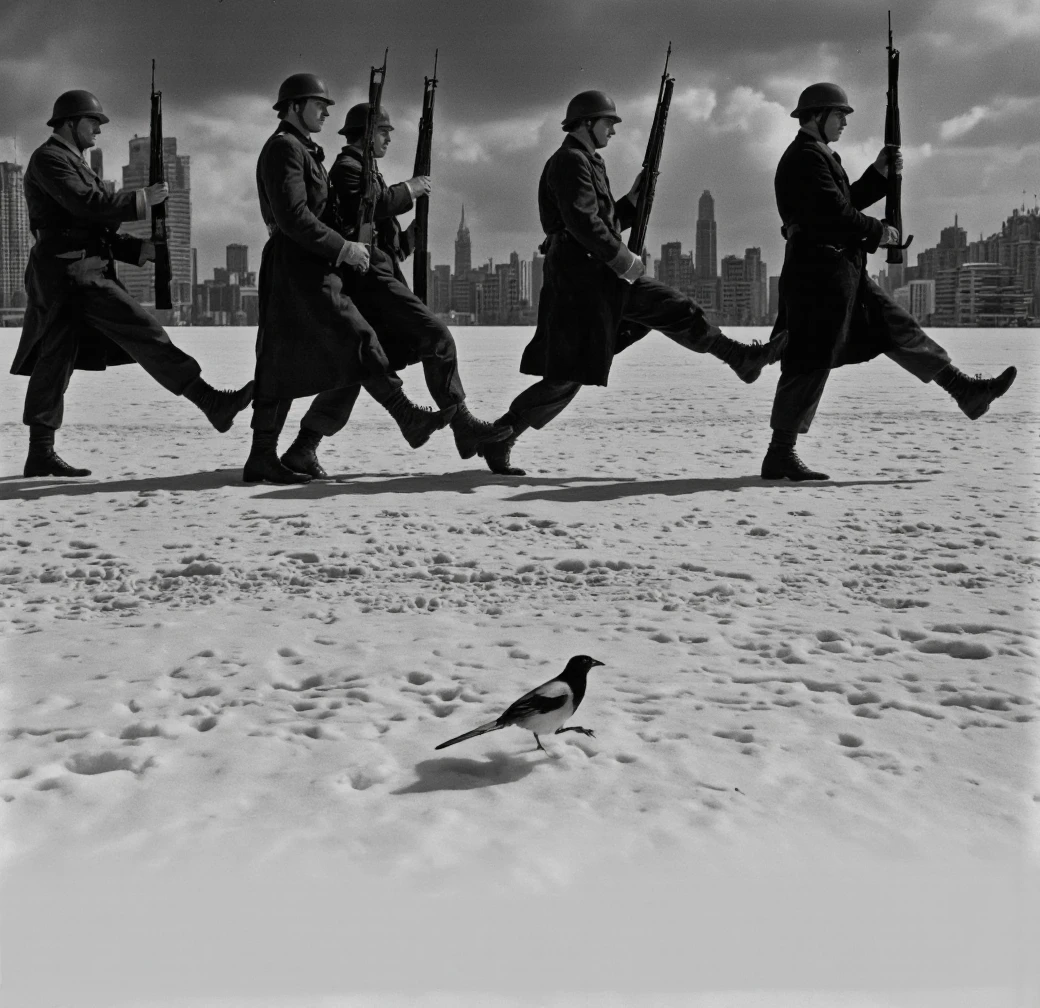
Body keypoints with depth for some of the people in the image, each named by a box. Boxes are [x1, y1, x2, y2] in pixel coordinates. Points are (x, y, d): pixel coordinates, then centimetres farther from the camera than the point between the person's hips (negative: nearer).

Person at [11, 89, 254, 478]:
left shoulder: (71, 162, 26)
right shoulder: (48, 158, -6)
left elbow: (91, 226, 24)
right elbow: (87, 203, -19)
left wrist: (141, 249, 12)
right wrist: (141, 199, -11)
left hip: (73, 274, 11)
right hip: (72, 273, -11)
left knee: (54, 363, 8)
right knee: (144, 334, -14)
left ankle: (41, 453, 9)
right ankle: (213, 403, -17)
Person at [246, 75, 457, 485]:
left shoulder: (302, 150, 25)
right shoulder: (284, 148, -8)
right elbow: (293, 216, -19)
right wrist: (343, 248, -16)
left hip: (306, 267, 11)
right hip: (298, 267, -11)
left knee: (282, 366, 7)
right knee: (357, 341, -11)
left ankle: (262, 458, 8)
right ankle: (409, 419, -10)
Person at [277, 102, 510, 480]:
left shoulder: (364, 170, 29)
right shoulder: (347, 168, -2)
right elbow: (369, 204, -21)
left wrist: (407, 239, 15)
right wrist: (409, 190, -8)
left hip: (377, 275, 11)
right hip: (368, 274, -11)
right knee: (435, 336, -14)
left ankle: (303, 449, 7)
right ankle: (463, 426, -13)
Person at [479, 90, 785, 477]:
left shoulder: (586, 163, 24)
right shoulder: (570, 161, -9)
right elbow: (582, 222, -21)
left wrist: (633, 199, 16)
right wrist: (622, 258, -17)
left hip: (604, 275, 10)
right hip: (580, 276, -10)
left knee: (678, 310, 8)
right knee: (566, 376, -8)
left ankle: (743, 358, 14)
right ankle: (498, 439, -1)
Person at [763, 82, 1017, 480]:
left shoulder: (817, 155, 22)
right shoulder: (807, 156, -12)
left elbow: (846, 202, 25)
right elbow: (834, 212, -20)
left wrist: (879, 174, 13)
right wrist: (879, 232, -7)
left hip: (843, 271, 11)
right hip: (820, 270, -11)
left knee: (897, 328, 10)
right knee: (811, 363, -7)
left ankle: (966, 390, 14)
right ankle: (779, 456, -3)